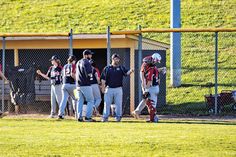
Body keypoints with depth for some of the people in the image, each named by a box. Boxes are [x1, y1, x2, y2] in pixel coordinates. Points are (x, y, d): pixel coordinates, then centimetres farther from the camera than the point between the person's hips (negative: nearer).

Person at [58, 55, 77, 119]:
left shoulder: (65, 66, 18)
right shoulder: (73, 65, -2)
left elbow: (63, 76, 18)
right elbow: (72, 74, -15)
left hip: (64, 84, 5)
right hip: (71, 84, -5)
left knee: (64, 99, -1)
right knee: (75, 99, 9)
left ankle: (61, 113, -15)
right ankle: (77, 113, 10)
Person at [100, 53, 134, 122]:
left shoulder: (121, 68, 8)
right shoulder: (107, 68, 7)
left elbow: (126, 73, -10)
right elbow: (103, 79, 6)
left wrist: (130, 71, -32)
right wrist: (103, 87, -2)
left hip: (118, 89, 0)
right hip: (109, 89, 0)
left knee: (118, 104, 0)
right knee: (107, 103, 1)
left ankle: (118, 117, 7)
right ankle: (105, 117, 5)